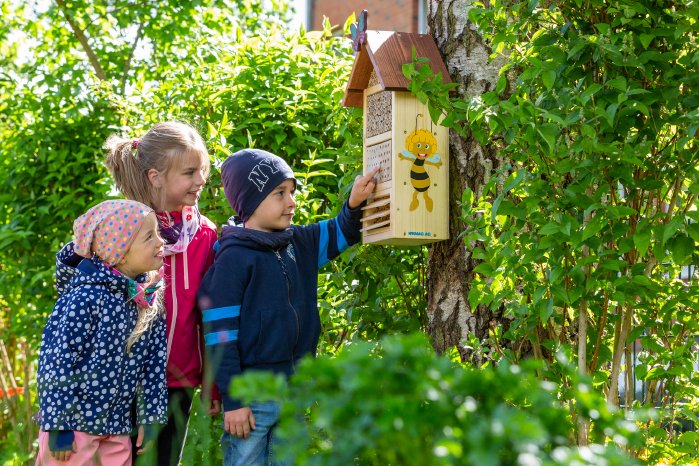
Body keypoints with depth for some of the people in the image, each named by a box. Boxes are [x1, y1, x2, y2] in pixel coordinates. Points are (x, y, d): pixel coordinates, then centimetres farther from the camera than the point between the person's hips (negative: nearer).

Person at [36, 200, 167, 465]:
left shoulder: (149, 300, 2)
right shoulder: (86, 297, -18)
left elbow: (153, 363, 9)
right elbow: (56, 364, -17)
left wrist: (151, 418, 8)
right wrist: (59, 428, -17)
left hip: (116, 430, 7)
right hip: (73, 426, -6)